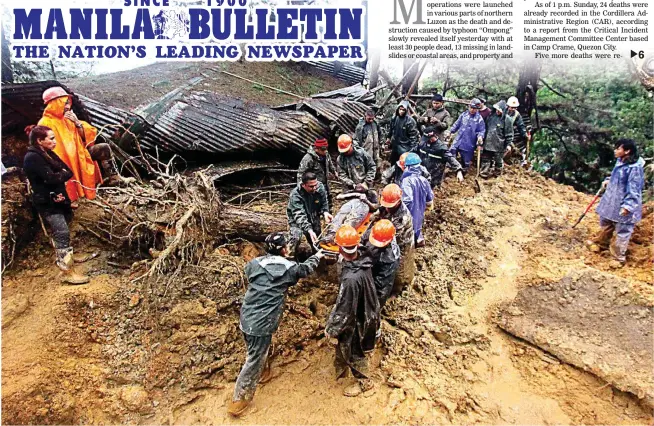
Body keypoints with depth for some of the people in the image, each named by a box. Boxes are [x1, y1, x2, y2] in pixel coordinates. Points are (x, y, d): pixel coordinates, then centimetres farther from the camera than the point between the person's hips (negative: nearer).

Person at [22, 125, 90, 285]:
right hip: (47, 202, -9)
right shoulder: (32, 157, -16)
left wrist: (59, 175, -16)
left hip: (56, 198, 9)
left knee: (59, 233, 22)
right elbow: (50, 178, -24)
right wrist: (63, 174, -5)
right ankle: (68, 272, -8)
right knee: (62, 234, -11)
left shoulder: (47, 153, 12)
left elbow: (69, 171, 4)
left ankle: (65, 257, 40)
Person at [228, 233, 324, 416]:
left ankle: (263, 373, 52)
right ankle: (239, 399, 17)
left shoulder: (254, 264, 2)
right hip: (262, 323, -6)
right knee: (254, 360, 7)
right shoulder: (288, 267, -7)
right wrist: (317, 256, 34)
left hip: (246, 317, 6)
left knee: (258, 351, 29)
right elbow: (305, 269, 14)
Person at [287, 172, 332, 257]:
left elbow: (324, 203, -4)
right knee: (296, 237, -27)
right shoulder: (296, 195, -33)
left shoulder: (320, 187, -20)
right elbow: (299, 216, -41)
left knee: (317, 240, 14)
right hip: (297, 220, -5)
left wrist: (325, 212, -28)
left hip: (313, 218, 5)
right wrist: (309, 230, -55)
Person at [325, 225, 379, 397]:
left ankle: (365, 382, 43)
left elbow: (345, 311, -29)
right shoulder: (362, 257, -18)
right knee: (342, 344, 33)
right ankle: (341, 368, 59)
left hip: (355, 320, -8)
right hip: (364, 311, 8)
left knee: (352, 352, 19)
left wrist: (332, 330, -15)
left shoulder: (351, 278, -41)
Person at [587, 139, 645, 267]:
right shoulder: (620, 162, 3)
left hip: (623, 205, -9)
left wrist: (627, 206, -29)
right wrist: (608, 180, 5)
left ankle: (619, 258, 14)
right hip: (611, 200, 9)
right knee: (605, 223, 27)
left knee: (623, 231, 4)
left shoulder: (635, 168, -25)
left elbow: (633, 189, -26)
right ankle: (601, 242, 50)